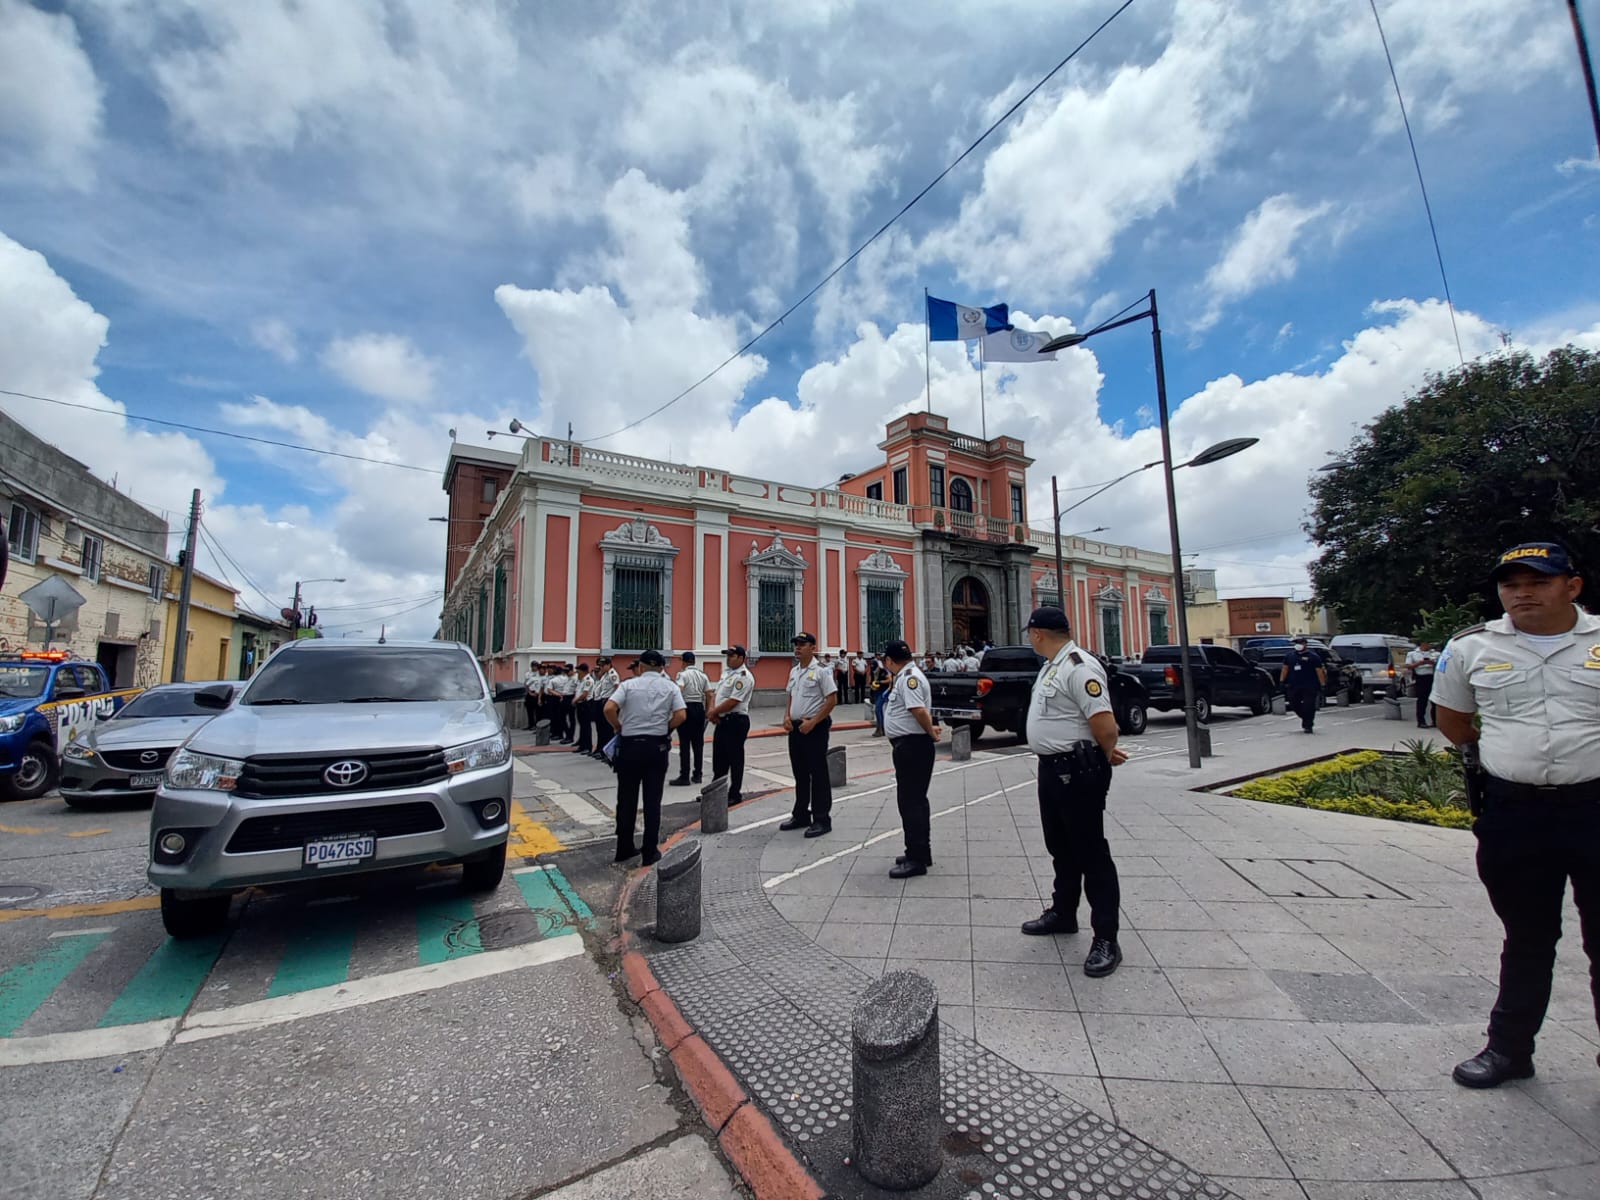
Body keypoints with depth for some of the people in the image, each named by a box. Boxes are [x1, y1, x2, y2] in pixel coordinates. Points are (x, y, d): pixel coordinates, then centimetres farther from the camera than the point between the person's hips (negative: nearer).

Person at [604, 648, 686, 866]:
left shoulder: (629, 685, -1)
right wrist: (665, 729, 5)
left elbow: (609, 709, -14)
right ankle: (650, 852, 12)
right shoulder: (670, 687, 2)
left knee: (627, 799, 12)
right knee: (653, 800, 7)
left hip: (630, 745, 0)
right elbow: (681, 716, -9)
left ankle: (624, 849, 22)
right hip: (657, 746, 0)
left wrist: (619, 728, 2)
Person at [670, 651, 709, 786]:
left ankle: (684, 777, 1)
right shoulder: (703, 675, 10)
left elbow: (678, 690, -24)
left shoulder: (683, 674, -7)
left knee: (684, 744, -1)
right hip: (699, 708, 6)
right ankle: (697, 775, 16)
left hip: (686, 708, -6)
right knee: (698, 743, 10)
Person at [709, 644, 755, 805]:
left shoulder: (743, 677, -17)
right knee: (718, 757, 17)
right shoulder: (726, 671, 13)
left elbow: (732, 701, -22)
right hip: (722, 720, 10)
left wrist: (713, 712, -12)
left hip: (736, 721, -9)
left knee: (735, 758, 2)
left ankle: (735, 794, 13)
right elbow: (716, 693, 15)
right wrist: (712, 711, -3)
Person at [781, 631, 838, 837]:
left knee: (818, 775, -1)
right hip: (795, 728, 8)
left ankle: (822, 819, 8)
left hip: (815, 728, -8)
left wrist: (812, 722, -18)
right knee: (800, 774, 15)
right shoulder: (794, 672, 13)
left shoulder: (821, 671, -12)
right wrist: (787, 717, 4)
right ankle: (801, 815, 27)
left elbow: (832, 699, -15)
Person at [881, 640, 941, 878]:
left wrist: (931, 732, -15)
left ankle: (917, 859, 3)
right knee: (915, 800, 17)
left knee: (910, 801, -4)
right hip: (910, 745, 11)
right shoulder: (907, 676, 16)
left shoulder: (909, 677, -17)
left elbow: (919, 709, -27)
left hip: (911, 746, -11)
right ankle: (920, 852, 27)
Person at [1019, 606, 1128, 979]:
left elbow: (1105, 725, -26)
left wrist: (1106, 755, -6)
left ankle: (1106, 939, 12)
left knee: (1091, 853, 0)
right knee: (1060, 847, 21)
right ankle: (1062, 913, 37)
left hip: (1078, 772, -10)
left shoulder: (1079, 666, -20)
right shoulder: (1051, 666, 12)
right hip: (1051, 768, 10)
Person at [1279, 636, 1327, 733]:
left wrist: (1322, 684, -6)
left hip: (1310, 687, -4)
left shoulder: (1313, 656, -2)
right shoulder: (1289, 655, 10)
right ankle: (1306, 720, 32)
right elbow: (1285, 668, 14)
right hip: (1293, 686, 4)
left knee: (1309, 707, -3)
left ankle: (1308, 725, 7)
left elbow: (1319, 671, -3)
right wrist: (1282, 681, 9)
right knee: (1294, 705, 8)